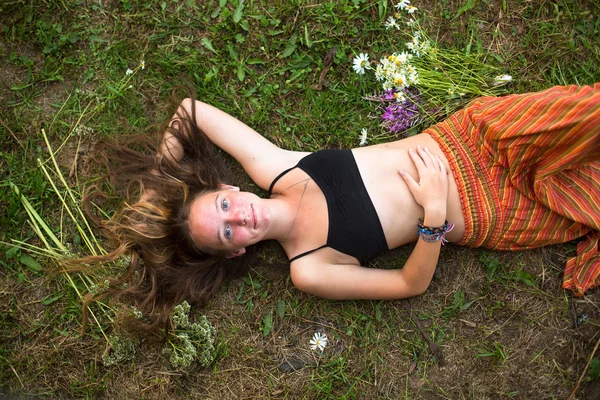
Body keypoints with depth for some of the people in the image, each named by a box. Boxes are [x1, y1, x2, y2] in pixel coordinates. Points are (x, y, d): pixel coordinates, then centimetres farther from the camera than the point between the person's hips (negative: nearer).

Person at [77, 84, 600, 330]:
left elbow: (192, 109, -1)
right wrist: (434, 216, -28)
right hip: (483, 217, -2)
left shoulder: (272, 169, -10)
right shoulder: (307, 271, -15)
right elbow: (412, 284, -13)